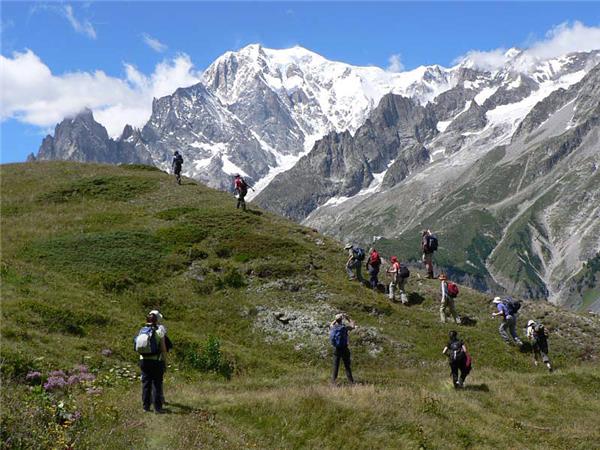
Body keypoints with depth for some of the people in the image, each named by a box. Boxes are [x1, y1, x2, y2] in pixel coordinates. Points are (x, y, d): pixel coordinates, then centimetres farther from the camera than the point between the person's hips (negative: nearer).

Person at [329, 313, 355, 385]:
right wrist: (348, 318, 10)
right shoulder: (344, 327, -10)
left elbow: (331, 324, 25)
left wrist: (336, 319, 24)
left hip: (336, 349, 3)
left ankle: (333, 381, 5)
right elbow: (353, 325, 6)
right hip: (344, 349, -2)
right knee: (347, 366, 4)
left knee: (335, 365, 9)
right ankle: (351, 381, 5)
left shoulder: (332, 327, -1)